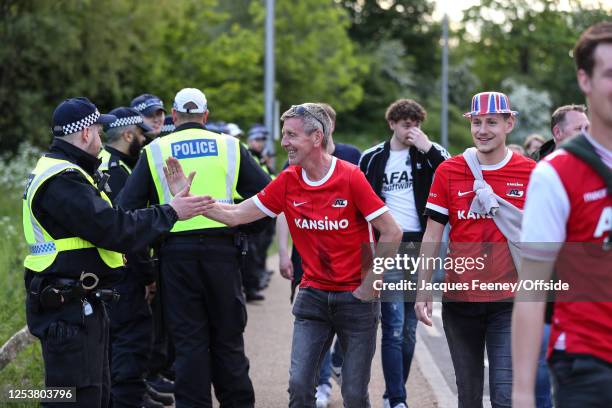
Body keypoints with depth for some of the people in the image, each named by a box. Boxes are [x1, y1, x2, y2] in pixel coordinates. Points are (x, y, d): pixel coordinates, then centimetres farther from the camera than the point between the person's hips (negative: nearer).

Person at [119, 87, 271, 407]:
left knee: (189, 340, 5)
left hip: (177, 252, -1)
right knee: (227, 338, 10)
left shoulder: (154, 152, 4)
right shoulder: (229, 147, 5)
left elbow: (127, 207, 0)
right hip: (222, 248, 1)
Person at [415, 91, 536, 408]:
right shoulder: (448, 171, 2)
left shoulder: (530, 173, -1)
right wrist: (423, 292, 1)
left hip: (509, 299, -2)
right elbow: (432, 235, 6)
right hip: (459, 298, 2)